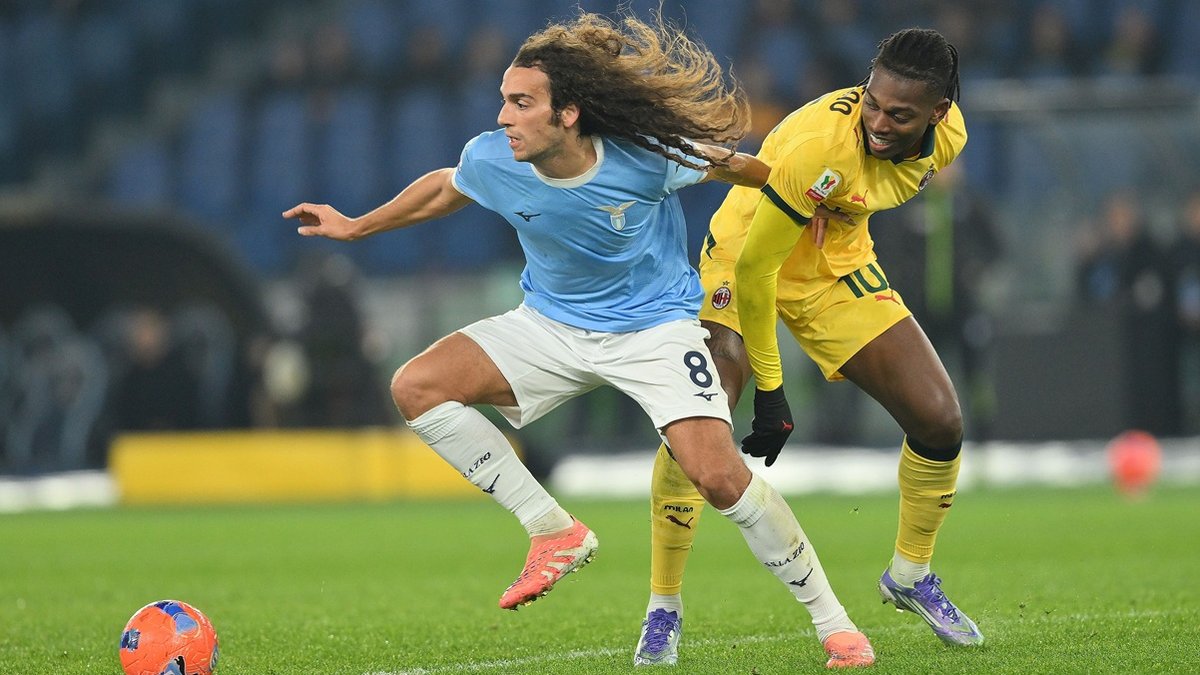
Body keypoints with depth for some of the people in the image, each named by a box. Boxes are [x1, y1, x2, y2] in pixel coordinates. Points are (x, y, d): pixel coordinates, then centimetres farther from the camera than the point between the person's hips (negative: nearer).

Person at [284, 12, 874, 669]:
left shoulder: (644, 157, -26)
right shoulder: (491, 160, -18)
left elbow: (734, 167, -6)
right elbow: (442, 187, 8)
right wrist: (355, 227, 15)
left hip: (655, 326, -4)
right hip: (550, 326, 4)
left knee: (719, 476, -22)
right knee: (416, 387, -16)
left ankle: (831, 622, -3)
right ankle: (555, 534, -6)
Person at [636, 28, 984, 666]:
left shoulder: (947, 136, -16)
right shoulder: (822, 145, -37)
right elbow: (753, 267, -30)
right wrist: (768, 389, -26)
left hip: (837, 268, 6)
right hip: (746, 261, -6)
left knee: (940, 421, -5)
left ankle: (910, 576, 20)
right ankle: (663, 609, -6)